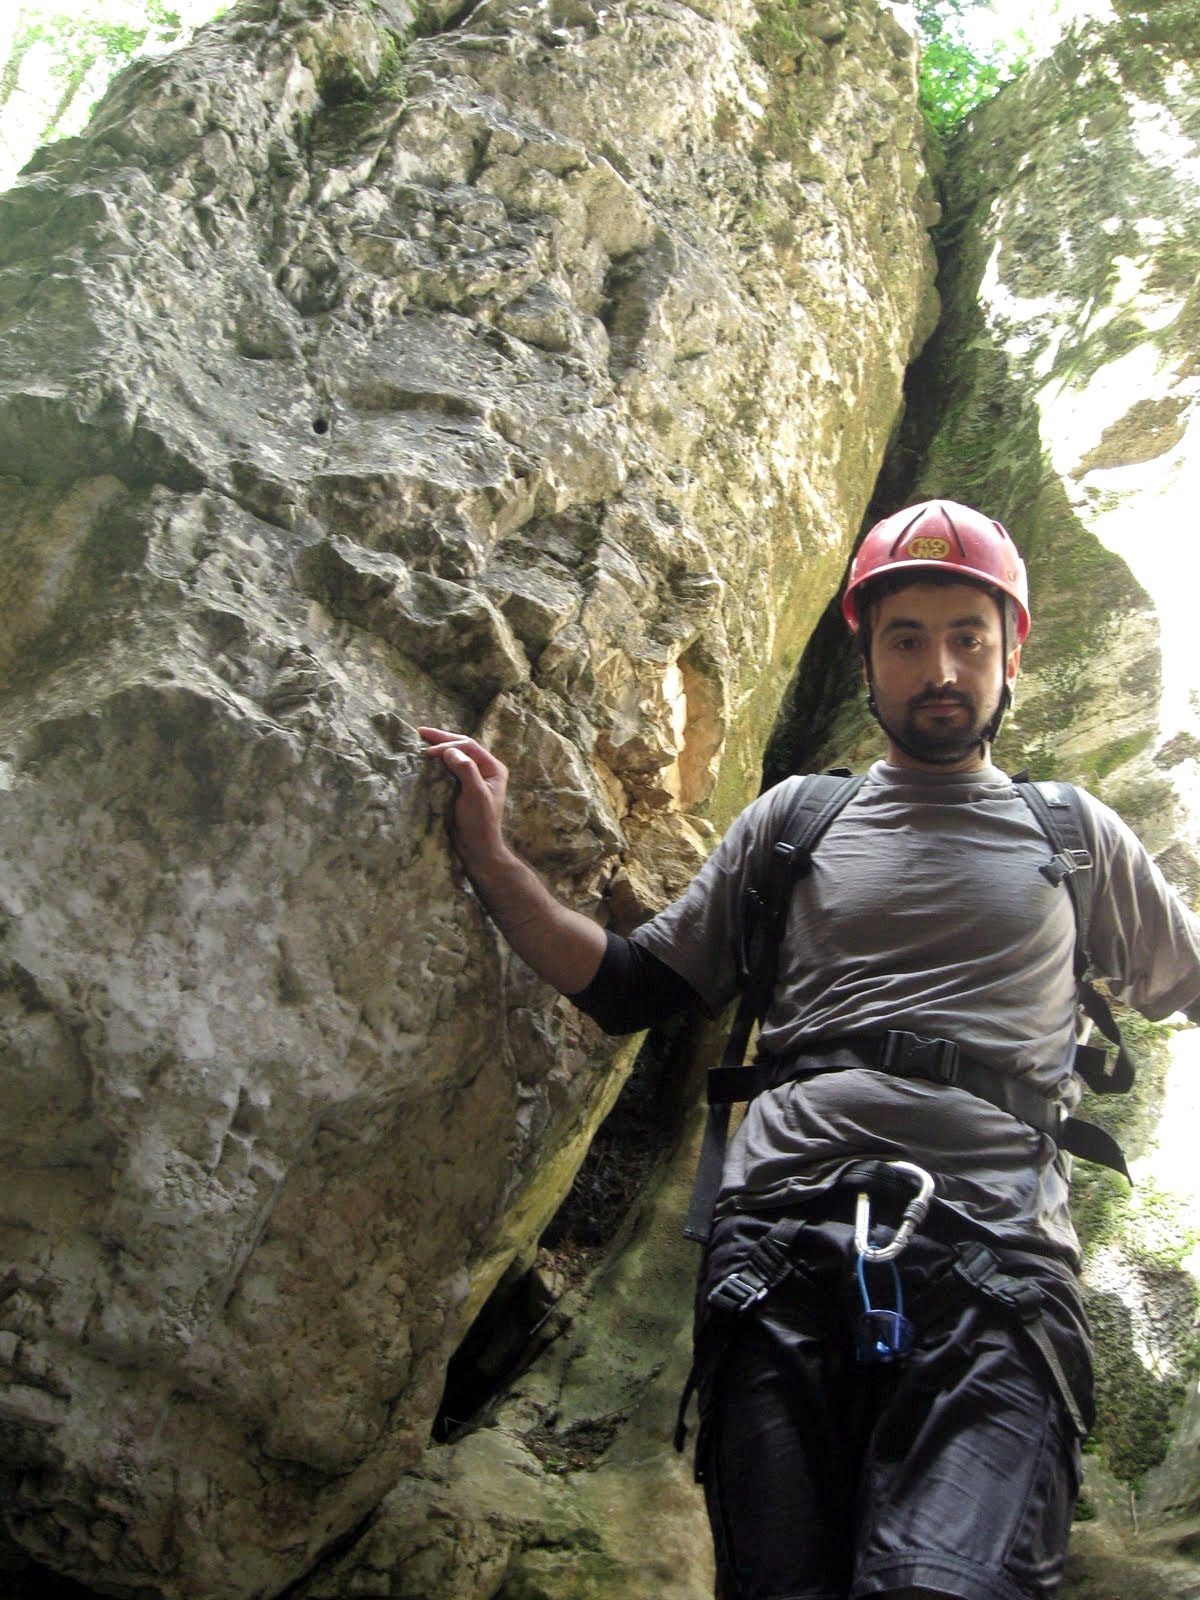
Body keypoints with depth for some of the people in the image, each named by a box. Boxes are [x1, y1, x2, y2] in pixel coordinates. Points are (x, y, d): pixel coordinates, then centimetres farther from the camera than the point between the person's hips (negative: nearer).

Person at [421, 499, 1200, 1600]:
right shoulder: (796, 817, 23)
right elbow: (631, 984, 21)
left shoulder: (1077, 836, 23)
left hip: (994, 1252, -1)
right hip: (787, 1229, 1)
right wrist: (493, 860, 12)